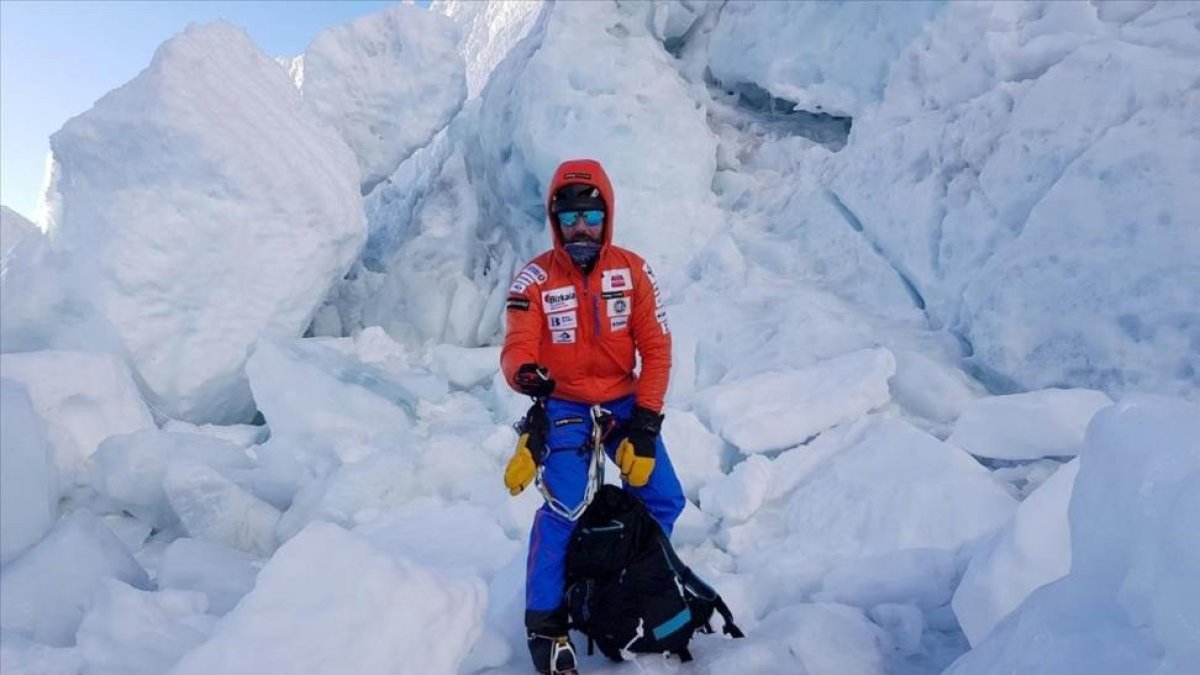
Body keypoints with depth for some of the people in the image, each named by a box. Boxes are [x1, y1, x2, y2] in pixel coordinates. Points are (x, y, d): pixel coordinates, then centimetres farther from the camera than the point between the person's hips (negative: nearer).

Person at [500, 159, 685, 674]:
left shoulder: (632, 270, -5)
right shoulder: (534, 278, -11)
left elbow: (655, 347, -5)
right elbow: (517, 348, -18)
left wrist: (646, 420, -11)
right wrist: (525, 373, -43)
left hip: (625, 401, 3)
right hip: (563, 406, -3)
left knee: (662, 501, -2)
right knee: (564, 509, -20)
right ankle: (545, 620, 1)